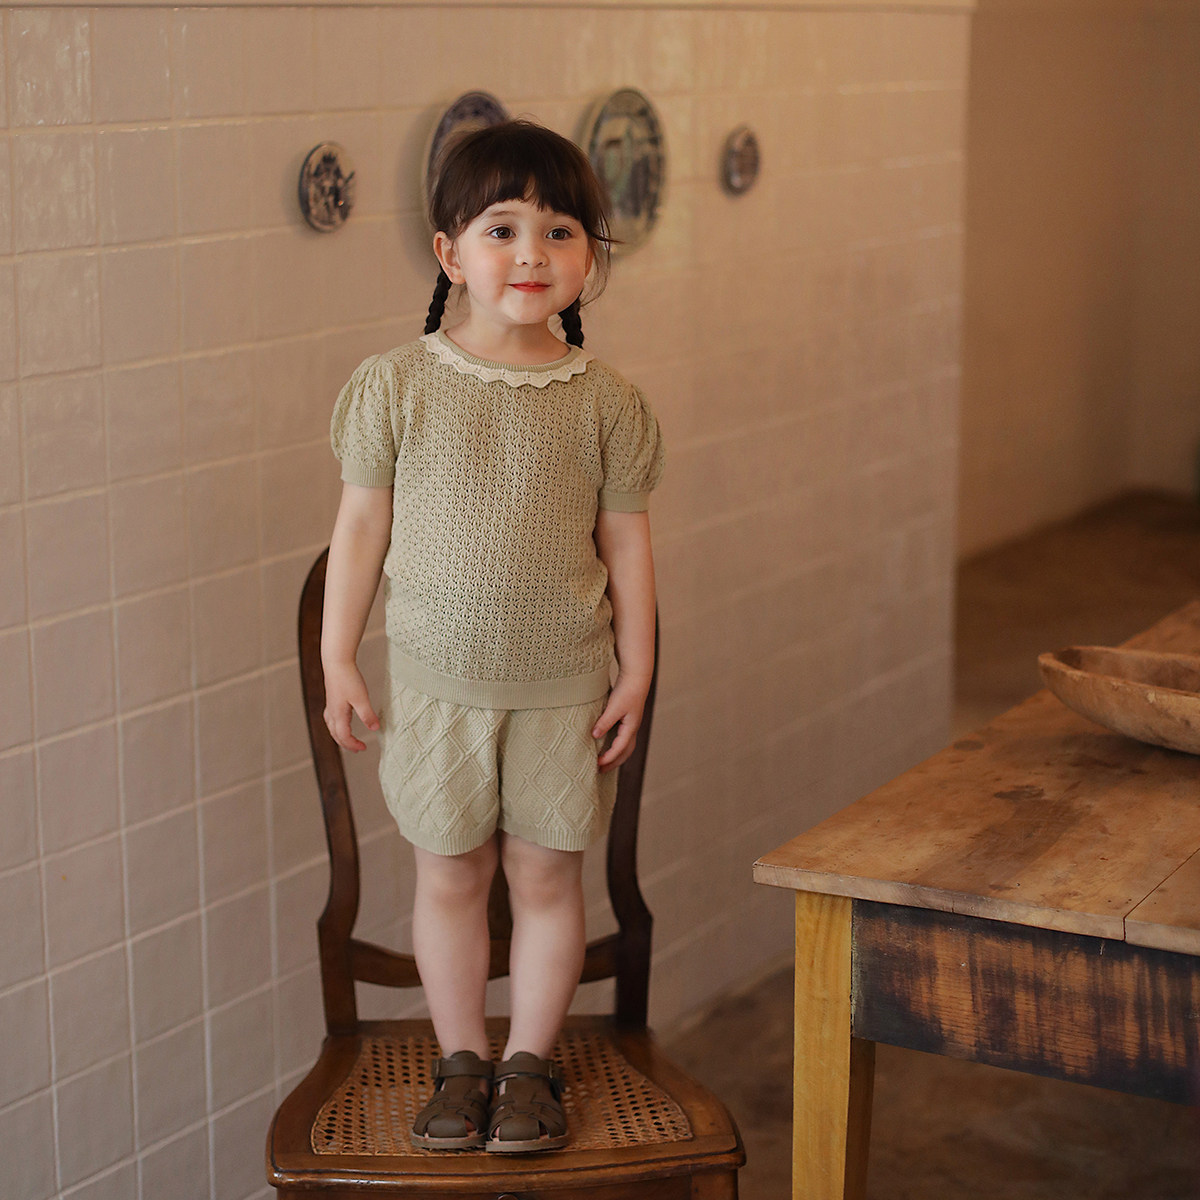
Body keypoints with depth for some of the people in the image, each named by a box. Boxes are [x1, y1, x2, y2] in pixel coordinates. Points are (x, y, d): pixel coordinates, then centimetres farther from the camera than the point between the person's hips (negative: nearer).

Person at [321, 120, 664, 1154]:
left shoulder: (605, 402, -4)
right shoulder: (397, 385, -6)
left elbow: (626, 541, 2)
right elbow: (362, 525, 0)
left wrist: (635, 672, 1)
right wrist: (339, 660, 0)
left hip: (564, 686, 0)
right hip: (438, 681, 0)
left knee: (547, 874, 9)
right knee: (450, 874, 11)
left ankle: (530, 1062, 26)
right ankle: (462, 1060, 27)